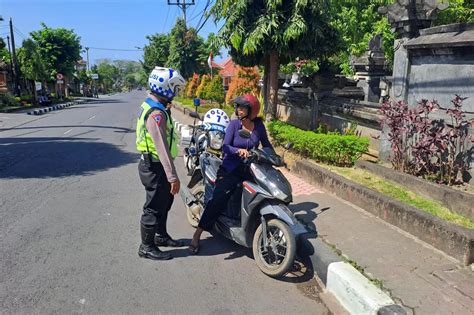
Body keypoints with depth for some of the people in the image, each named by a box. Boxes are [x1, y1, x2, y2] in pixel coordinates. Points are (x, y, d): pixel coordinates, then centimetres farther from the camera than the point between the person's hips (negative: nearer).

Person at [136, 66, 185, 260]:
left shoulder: (151, 106, 10)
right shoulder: (156, 113, -24)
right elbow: (162, 147, -30)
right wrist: (172, 176, -31)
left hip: (153, 164, 10)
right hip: (155, 168, -10)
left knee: (165, 201, 23)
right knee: (154, 207, 2)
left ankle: (161, 235, 39)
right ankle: (146, 247, 18)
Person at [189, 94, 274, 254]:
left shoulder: (259, 126, 3)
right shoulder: (234, 124, -7)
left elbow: (266, 144, 15)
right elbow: (225, 147, -16)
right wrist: (239, 151, -35)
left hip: (250, 169, 4)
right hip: (230, 169, -4)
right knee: (218, 200, -18)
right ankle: (197, 235, -10)